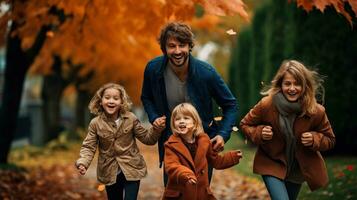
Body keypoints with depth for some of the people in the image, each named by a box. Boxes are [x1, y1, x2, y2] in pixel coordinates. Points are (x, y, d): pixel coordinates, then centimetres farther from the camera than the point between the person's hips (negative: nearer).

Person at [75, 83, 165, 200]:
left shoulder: (130, 119, -7)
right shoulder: (95, 124, -7)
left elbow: (147, 138, -1)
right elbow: (89, 147, -8)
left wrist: (156, 128, -20)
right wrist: (82, 163, -26)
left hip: (131, 170, -1)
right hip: (110, 173, 1)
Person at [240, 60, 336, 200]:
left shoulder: (316, 111, -18)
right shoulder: (266, 105, -22)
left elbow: (329, 140, -3)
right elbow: (245, 125, -4)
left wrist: (314, 139, -24)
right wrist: (259, 132, -25)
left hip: (299, 168, 3)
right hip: (272, 164, -3)